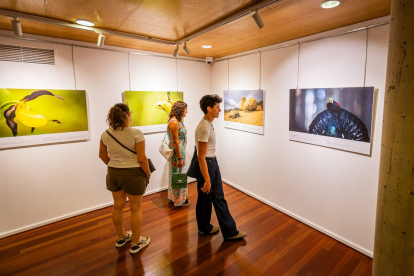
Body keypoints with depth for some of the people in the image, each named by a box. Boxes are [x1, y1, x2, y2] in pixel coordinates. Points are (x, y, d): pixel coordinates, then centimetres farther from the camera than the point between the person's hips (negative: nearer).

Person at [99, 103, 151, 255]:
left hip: (113, 174, 6)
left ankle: (121, 238, 40)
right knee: (135, 209, 9)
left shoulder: (106, 134, -1)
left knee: (118, 206, 20)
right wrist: (148, 174, -5)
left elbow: (102, 155, 10)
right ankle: (136, 243, 25)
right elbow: (142, 159, -19)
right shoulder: (136, 133, -19)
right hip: (133, 174, -6)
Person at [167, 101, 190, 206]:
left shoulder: (178, 121, 9)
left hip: (180, 151, 10)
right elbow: (175, 142, -22)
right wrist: (180, 158, -20)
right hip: (176, 153, -10)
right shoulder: (174, 122, -21)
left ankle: (174, 197, 36)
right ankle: (179, 200, 20)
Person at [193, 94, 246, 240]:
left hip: (213, 162, 10)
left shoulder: (208, 123, 8)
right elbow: (201, 157, -24)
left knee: (219, 198, 15)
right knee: (204, 199, 10)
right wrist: (206, 180, -22)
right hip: (205, 164, -10)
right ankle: (204, 228, 33)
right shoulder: (204, 127, -24)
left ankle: (230, 231, 28)